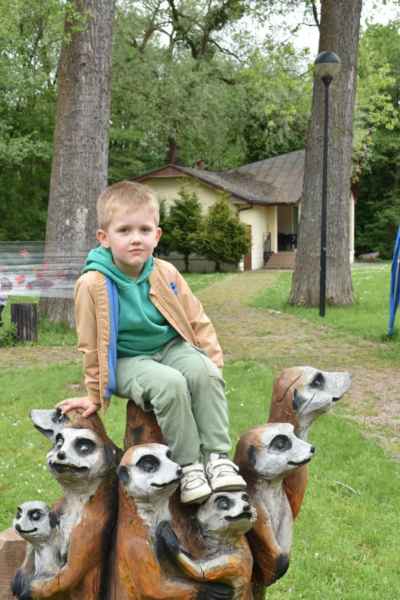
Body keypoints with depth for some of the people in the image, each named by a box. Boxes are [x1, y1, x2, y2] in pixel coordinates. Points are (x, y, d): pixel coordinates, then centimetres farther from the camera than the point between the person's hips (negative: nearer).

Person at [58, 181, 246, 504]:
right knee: (170, 384, -33)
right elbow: (91, 345, -4)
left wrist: (213, 360, -1)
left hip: (171, 347, 4)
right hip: (128, 360, -4)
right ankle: (188, 464, -19)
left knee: (204, 372, -28)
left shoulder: (166, 273, -4)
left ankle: (217, 456, -20)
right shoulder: (93, 284, -15)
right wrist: (95, 394, 3)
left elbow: (197, 321, 7)